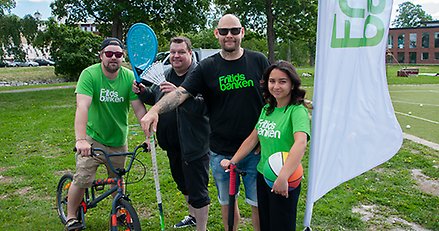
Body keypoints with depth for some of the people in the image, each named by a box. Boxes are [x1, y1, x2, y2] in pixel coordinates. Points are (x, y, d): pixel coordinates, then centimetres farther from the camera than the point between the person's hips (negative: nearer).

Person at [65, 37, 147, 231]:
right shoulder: (89, 74, -16)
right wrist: (80, 139, -38)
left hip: (118, 141, 3)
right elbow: (82, 107, -27)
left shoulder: (129, 77, -9)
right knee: (82, 179, -7)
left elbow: (139, 108, -12)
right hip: (93, 137, -2)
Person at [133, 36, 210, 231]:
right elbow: (154, 97, 23)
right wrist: (142, 91, 3)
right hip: (172, 144, 9)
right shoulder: (165, 75, 10)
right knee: (183, 184, 26)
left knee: (197, 189, 1)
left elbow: (203, 106, -27)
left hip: (193, 145, -9)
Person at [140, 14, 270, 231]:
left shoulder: (258, 60, 0)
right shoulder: (207, 67, -2)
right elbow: (181, 92, -13)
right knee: (227, 202, 18)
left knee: (259, 204, 11)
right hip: (221, 151, 1)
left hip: (256, 149, 0)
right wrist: (154, 110, -30)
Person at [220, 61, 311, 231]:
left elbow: (301, 143, -33)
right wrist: (232, 161, 7)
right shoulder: (267, 109, 5)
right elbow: (253, 138, 10)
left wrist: (283, 177, -42)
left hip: (285, 181, -6)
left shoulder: (297, 110, -17)